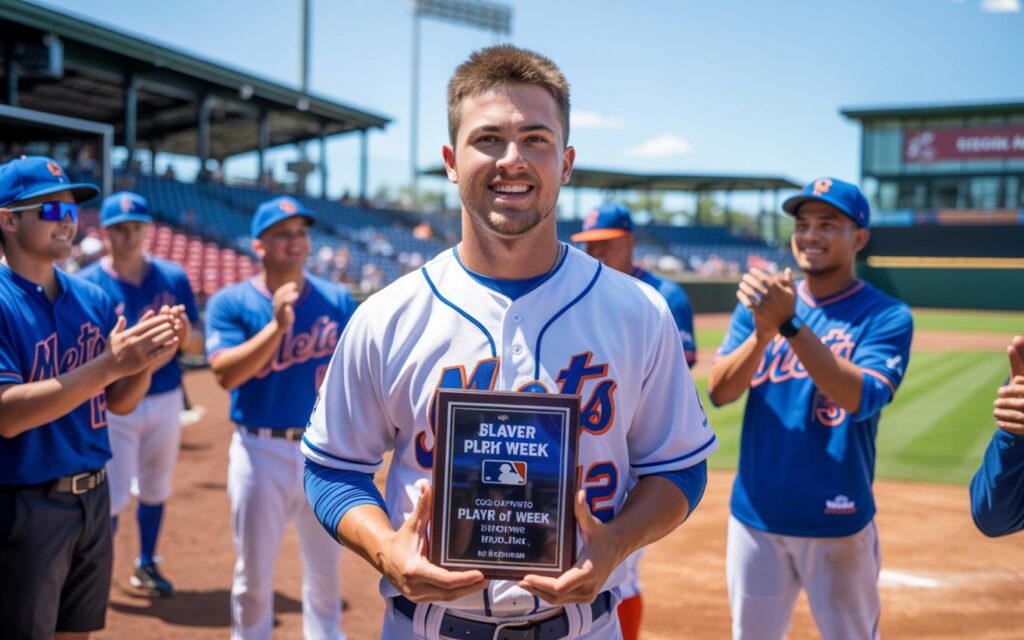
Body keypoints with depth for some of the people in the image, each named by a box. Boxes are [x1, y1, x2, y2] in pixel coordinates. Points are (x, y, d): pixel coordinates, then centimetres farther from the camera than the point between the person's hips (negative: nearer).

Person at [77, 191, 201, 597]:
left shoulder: (173, 278, -1)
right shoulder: (88, 283, -9)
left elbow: (196, 345, 0)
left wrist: (183, 333, -22)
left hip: (165, 400, 4)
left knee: (155, 488, 17)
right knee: (112, 497, -4)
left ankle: (146, 565, 36)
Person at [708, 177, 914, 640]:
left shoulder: (887, 316, -6)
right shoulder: (758, 304, 4)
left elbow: (860, 399, -22)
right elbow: (718, 391, -6)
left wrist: (789, 324, -28)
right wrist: (764, 331, -22)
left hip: (837, 525, -3)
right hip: (755, 517, 3)